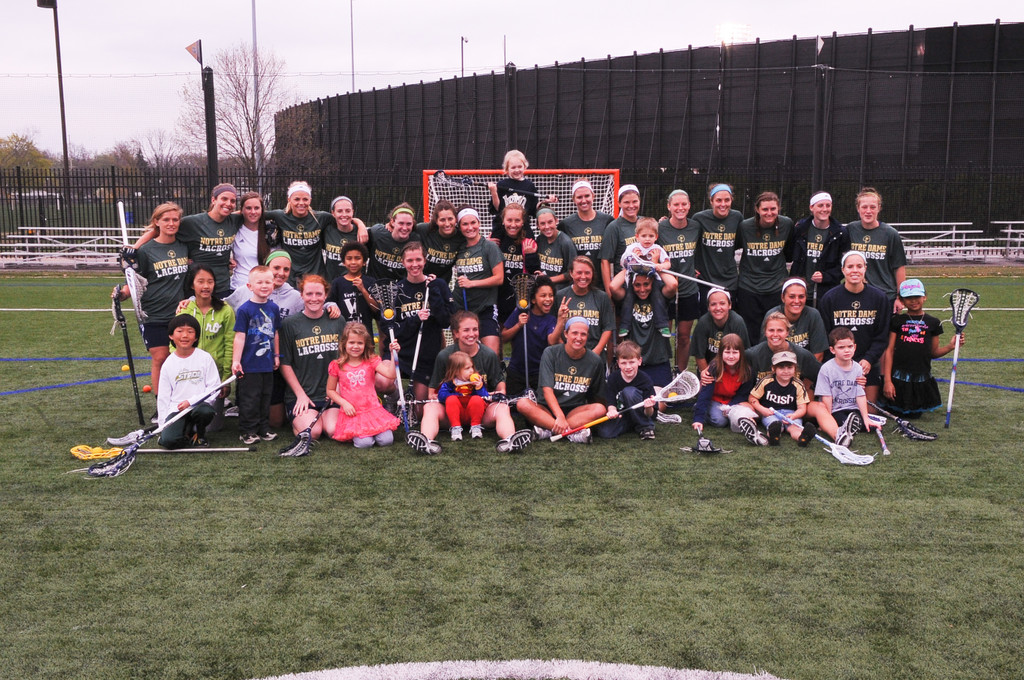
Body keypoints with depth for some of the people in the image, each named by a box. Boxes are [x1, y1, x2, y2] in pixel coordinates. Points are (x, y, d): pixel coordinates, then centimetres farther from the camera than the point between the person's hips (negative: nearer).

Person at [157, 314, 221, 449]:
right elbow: (163, 397, 9)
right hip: (176, 409, 1)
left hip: (200, 404, -1)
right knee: (168, 440, -23)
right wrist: (163, 424, 3)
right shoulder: (169, 364, 6)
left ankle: (200, 433, -1)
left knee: (205, 412, -36)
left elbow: (214, 387, -4)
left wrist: (191, 401, -15)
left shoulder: (205, 358, 0)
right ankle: (188, 429, 12)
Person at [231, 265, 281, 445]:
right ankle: (248, 431, 11)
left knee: (265, 397, 13)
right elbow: (240, 337, -11)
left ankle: (264, 428, 24)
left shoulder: (273, 308, 7)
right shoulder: (244, 310, -9)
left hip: (267, 363, 5)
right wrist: (236, 361, -14)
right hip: (249, 365, -5)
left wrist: (276, 355, 18)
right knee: (250, 398, 1)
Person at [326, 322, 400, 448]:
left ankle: (372, 431, 18)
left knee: (386, 440, -14)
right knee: (364, 443, -21)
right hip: (352, 413, -1)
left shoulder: (371, 361, 1)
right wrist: (344, 403, -6)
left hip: (373, 409, 2)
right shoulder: (337, 365, 1)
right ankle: (356, 434, 13)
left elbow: (390, 375, -14)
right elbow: (330, 390, 8)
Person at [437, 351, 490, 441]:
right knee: (451, 400, -27)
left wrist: (479, 387, -20)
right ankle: (456, 427, -19)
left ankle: (475, 427, -12)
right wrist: (459, 396, -18)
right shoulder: (450, 382, -1)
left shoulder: (477, 380, 3)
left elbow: (485, 397, -3)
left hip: (472, 415, 0)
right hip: (457, 415, 0)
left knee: (477, 399, -29)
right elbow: (441, 395, -14)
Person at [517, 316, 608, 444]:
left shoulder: (596, 361, 1)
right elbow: (547, 390, -13)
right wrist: (560, 416, -29)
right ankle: (573, 433, -36)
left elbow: (598, 398, 3)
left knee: (600, 409, -27)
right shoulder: (550, 353, -4)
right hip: (548, 408, -1)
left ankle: (547, 431, -35)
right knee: (523, 404, -30)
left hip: (575, 411, 1)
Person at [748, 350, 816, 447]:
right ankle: (774, 436, -71)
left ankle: (802, 437, -67)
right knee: (774, 425, -36)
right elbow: (753, 398, 5)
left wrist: (793, 416, -24)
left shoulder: (798, 385, -1)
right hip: (770, 413, -1)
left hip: (791, 413, 1)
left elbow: (802, 408, -3)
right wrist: (762, 409, -13)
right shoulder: (766, 382, -3)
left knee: (794, 427, -33)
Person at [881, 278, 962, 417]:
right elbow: (889, 350, -3)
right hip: (899, 377, -2)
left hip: (922, 379, 2)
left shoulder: (933, 323, 4)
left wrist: (951, 346, -10)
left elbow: (933, 353, 10)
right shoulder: (897, 321, -1)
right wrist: (887, 380, -9)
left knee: (914, 414, 9)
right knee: (897, 411, 3)